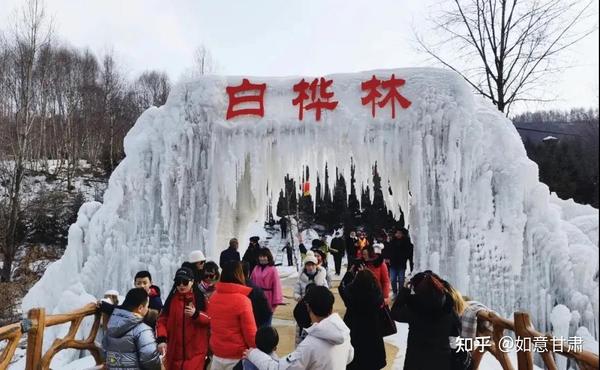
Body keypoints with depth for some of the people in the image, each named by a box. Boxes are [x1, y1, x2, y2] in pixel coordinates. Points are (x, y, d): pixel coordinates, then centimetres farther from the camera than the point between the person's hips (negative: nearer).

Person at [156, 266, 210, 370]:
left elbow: (211, 319, -3)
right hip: (174, 350, 3)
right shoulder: (171, 299, 5)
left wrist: (196, 314, -18)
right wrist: (161, 339, -15)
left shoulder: (201, 298, -2)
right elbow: (162, 320, -1)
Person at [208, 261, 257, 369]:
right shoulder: (242, 300, -20)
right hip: (237, 356, -5)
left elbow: (213, 324, 10)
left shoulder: (214, 296, -2)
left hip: (217, 352, 6)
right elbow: (250, 332, -16)